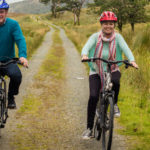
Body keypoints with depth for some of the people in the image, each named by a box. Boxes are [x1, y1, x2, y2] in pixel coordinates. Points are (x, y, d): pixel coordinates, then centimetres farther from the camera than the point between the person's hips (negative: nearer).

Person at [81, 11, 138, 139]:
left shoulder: (117, 37, -7)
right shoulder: (96, 37, -7)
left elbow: (125, 48, -21)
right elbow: (86, 47, -21)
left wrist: (132, 60, -41)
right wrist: (84, 55, -45)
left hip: (113, 70, 0)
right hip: (96, 72, 0)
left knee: (115, 81, -35)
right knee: (93, 97, -16)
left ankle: (114, 104, -4)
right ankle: (89, 128, -2)